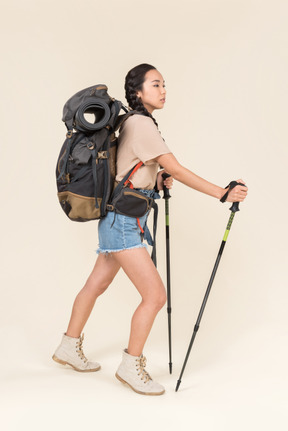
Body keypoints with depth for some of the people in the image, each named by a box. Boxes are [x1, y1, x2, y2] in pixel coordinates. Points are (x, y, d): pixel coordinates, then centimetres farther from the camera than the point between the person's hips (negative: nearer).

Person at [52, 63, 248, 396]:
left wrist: (158, 180, 8)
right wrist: (222, 194, -18)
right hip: (123, 221, -10)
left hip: (120, 221, 10)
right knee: (155, 294, -9)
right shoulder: (141, 124, -16)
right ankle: (130, 366, 4)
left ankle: (69, 347, 33)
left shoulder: (133, 123, 14)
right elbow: (177, 171, -19)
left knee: (97, 284, 19)